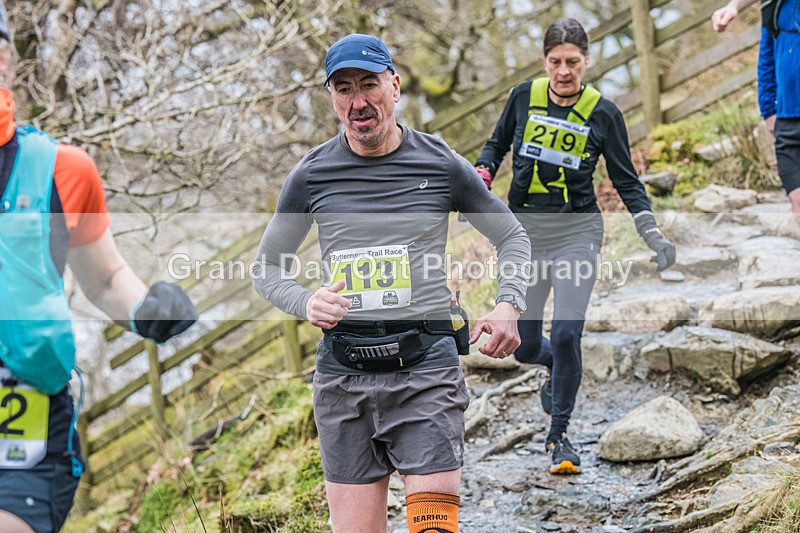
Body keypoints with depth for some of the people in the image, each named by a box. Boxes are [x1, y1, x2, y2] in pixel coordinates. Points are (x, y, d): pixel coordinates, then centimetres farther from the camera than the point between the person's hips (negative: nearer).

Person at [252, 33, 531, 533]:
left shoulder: (442, 164, 4)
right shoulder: (311, 175, 6)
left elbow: (512, 236, 16)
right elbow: (267, 267, 15)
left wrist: (508, 306, -1)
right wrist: (305, 303, -6)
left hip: (426, 365, -1)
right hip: (343, 374, 2)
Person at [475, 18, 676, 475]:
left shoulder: (603, 113, -4)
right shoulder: (525, 96, 0)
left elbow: (626, 181, 1)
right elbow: (496, 145, 15)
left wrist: (654, 235, -10)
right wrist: (479, 183, -3)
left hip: (576, 232, -2)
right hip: (523, 230, 2)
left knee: (566, 337, -12)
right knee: (525, 345, 4)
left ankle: (559, 435, 7)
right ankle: (558, 368, 42)